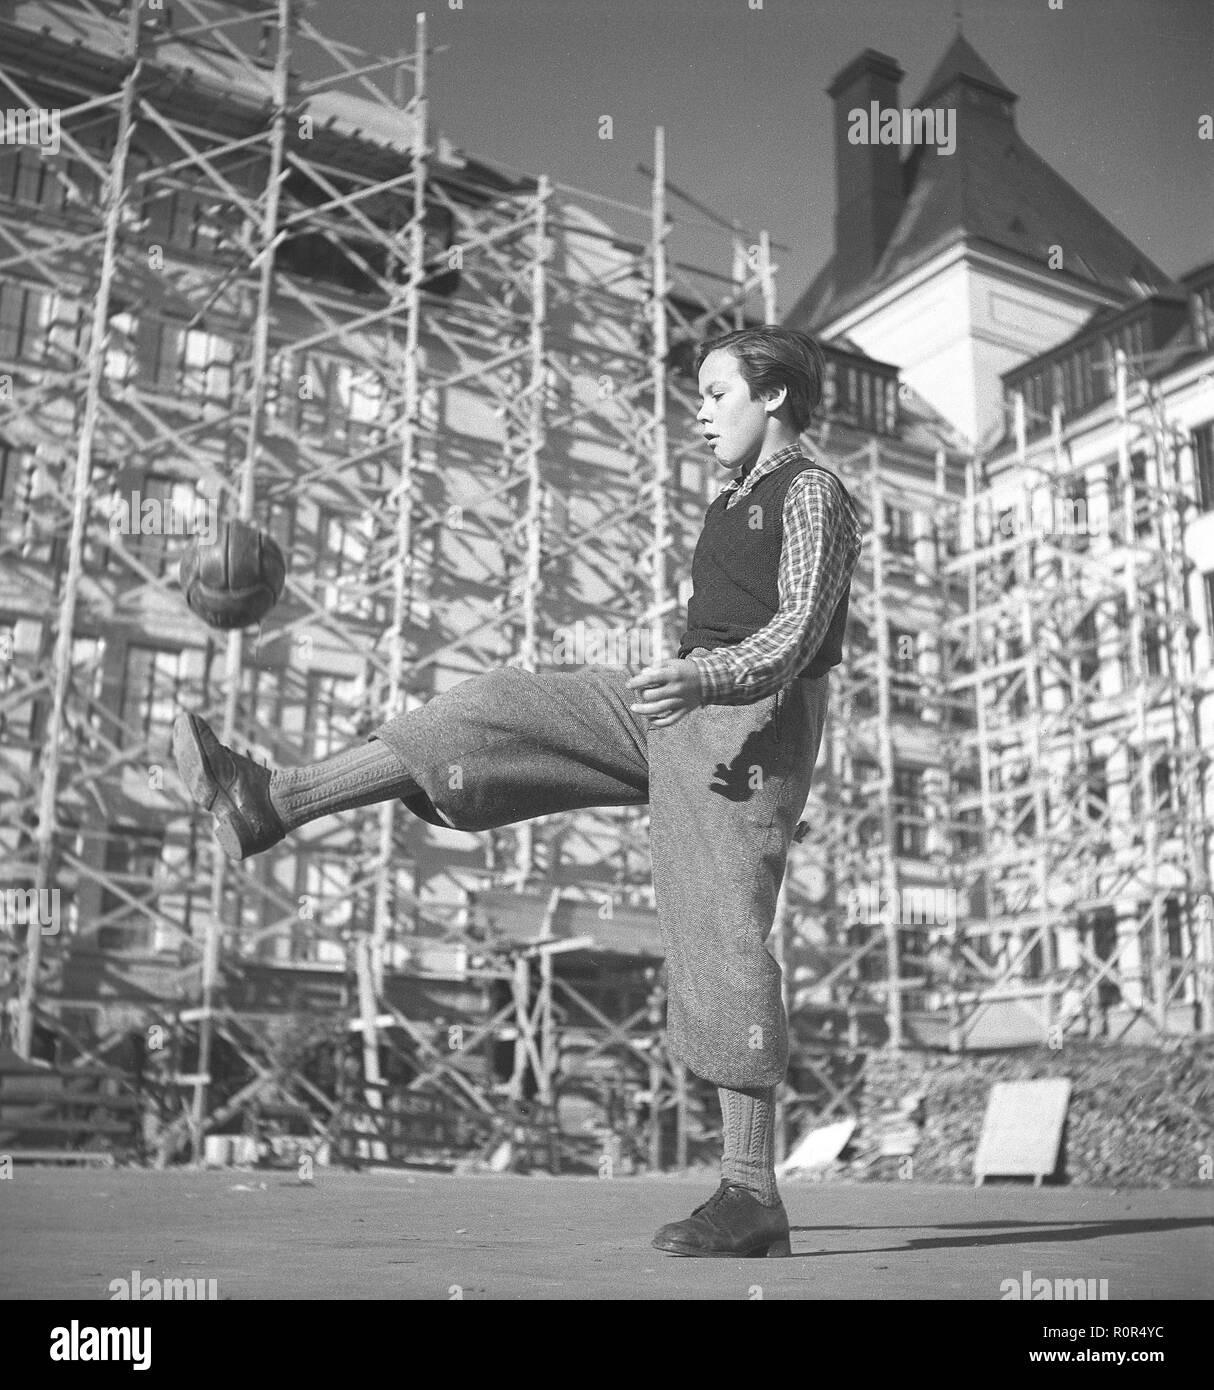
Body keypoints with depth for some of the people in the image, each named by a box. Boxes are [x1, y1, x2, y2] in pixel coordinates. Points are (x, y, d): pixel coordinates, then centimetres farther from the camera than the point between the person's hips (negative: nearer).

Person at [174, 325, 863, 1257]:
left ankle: (751, 1194, -3)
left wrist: (699, 678, -35)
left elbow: (798, 634, -18)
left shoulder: (813, 493, -4)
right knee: (496, 712, -4)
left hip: (743, 724, -9)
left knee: (723, 941, -11)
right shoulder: (739, 502, 24)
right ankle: (274, 803, -7)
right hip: (680, 711, 9)